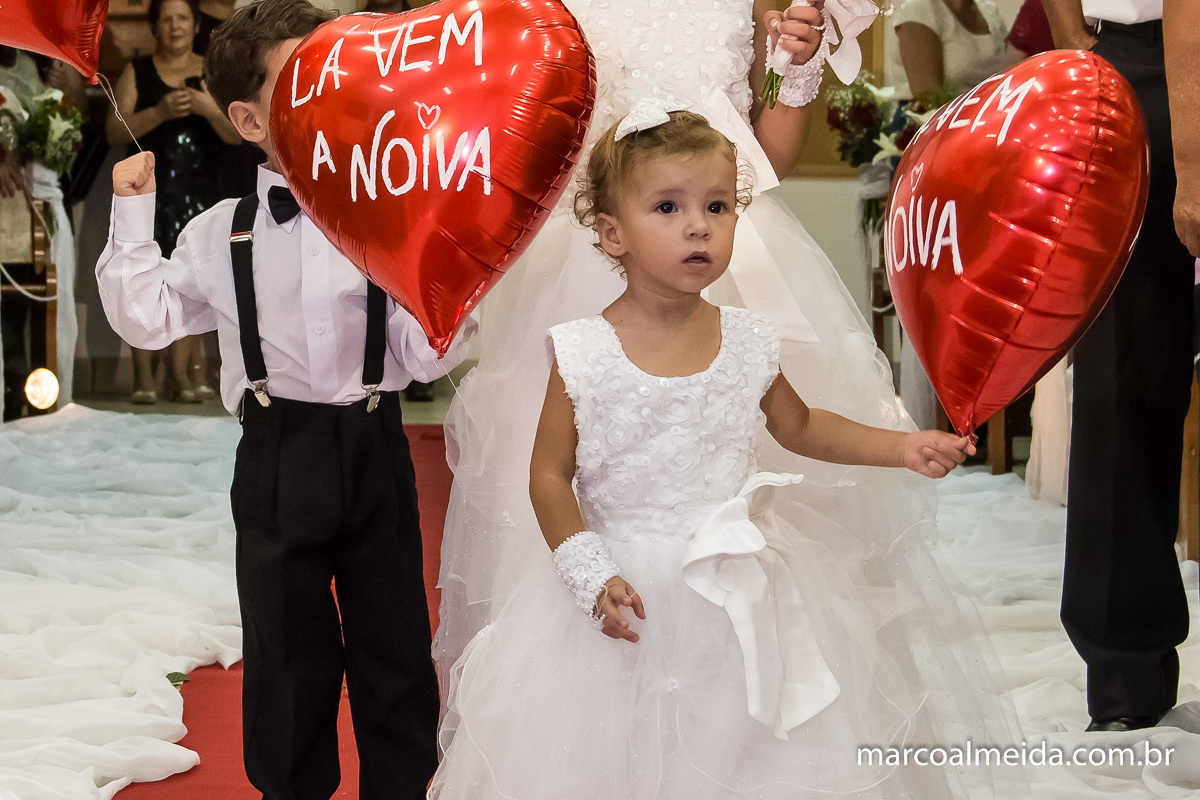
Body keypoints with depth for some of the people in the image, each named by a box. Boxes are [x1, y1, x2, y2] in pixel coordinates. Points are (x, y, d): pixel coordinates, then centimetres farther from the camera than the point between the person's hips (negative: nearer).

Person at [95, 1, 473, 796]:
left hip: (373, 452, -1)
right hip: (279, 459, 1)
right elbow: (146, 319, 1)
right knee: (287, 650, 13)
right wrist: (133, 215, -2)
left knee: (395, 649, 9)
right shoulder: (222, 233, 2)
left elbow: (429, 357, -6)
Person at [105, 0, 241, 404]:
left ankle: (182, 374, 5)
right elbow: (114, 131, -3)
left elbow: (238, 135, 3)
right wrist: (159, 112, -16)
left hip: (201, 194, 1)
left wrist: (209, 109, -14)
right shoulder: (137, 72, 8)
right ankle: (143, 377, -6)